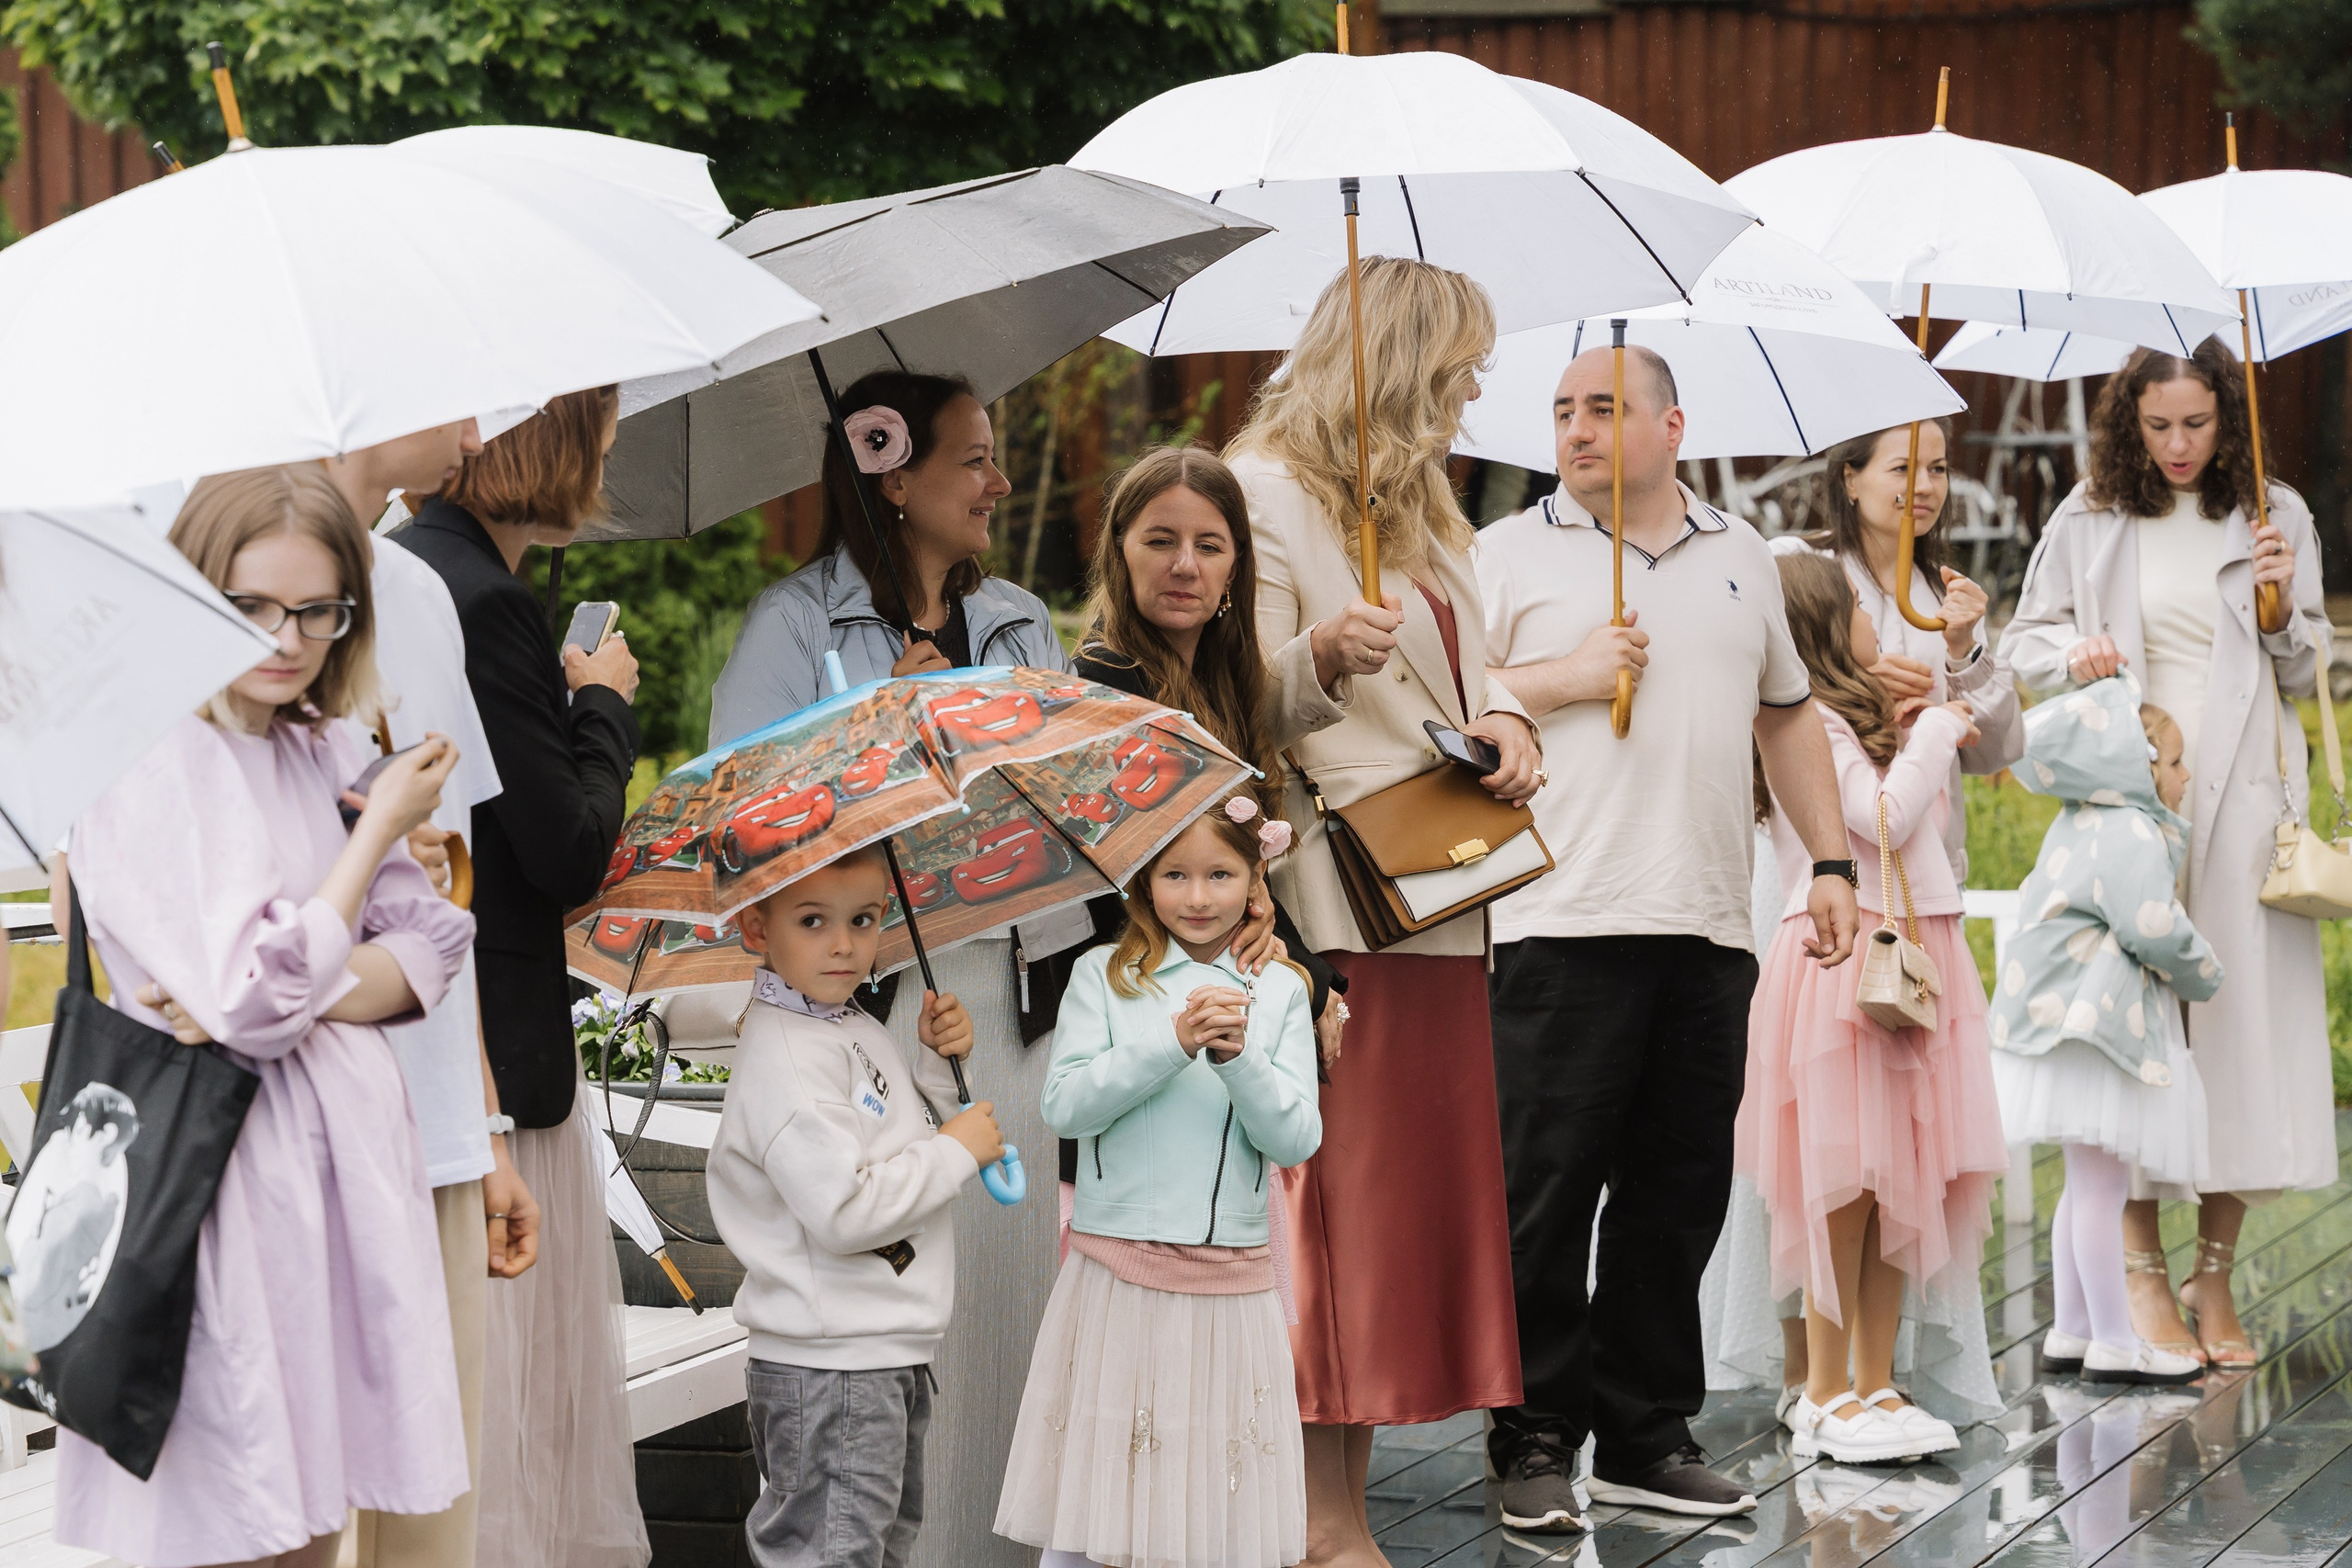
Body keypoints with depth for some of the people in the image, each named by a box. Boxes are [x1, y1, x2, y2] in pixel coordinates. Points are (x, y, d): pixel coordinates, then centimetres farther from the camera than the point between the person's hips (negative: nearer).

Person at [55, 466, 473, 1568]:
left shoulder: (327, 754, 12)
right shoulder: (141, 771, -10)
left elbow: (430, 947, 6)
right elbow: (260, 999, -17)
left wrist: (288, 997, -13)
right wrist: (382, 826, -6)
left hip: (348, 1150, 6)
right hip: (218, 1172, -6)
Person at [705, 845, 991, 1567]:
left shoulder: (862, 1033, 11)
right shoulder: (784, 1055, -20)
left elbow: (909, 1142, 19)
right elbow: (843, 1210, -27)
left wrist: (941, 1065, 3)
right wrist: (957, 1151, -17)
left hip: (889, 1357, 10)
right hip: (828, 1372, -10)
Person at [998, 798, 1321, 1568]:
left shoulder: (1279, 991, 7)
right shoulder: (1104, 976, 3)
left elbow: (1297, 1140, 0)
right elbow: (1065, 1106, -8)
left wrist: (1240, 1056, -17)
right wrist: (1173, 1044, -18)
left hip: (1232, 1286, 1)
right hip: (1116, 1274, -1)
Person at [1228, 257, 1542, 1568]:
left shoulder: (1421, 507, 21)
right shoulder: (1264, 493, -8)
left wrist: (1505, 721, 5)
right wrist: (1322, 658, -33)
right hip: (1336, 909, -9)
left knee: (1423, 1197, 8)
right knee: (1340, 1202, -7)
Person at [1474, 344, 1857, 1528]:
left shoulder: (1740, 556, 18)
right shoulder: (1507, 554, 5)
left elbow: (1788, 716, 24)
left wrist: (1828, 862, 16)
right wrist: (1566, 680, -10)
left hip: (1708, 934, 4)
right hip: (1560, 929, -4)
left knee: (1678, 1199, 8)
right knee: (1546, 1196, -3)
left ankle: (1647, 1440, 17)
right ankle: (1535, 1443, 6)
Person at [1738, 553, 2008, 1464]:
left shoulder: (1857, 718, 21)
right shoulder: (1808, 723, -10)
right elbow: (1885, 816, -17)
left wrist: (1923, 730, 11)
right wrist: (1933, 731, -4)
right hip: (1848, 958, -9)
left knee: (1901, 1182, 8)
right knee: (1847, 1183, -5)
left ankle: (1874, 1383, 13)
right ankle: (1825, 1395, 1)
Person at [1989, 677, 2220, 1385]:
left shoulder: (2085, 822, 15)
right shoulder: (2130, 834, -16)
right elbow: (2152, 927, -23)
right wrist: (2205, 975, -6)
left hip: (2075, 1016, 11)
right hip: (2095, 1024, -11)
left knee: (2088, 1183, 16)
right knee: (2102, 1184, -7)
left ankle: (2070, 1332, 22)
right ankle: (2113, 1344, -3)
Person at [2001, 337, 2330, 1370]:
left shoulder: (2276, 516, 7)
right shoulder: (2090, 521, 6)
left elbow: (2308, 675, 11)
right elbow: (2024, 639, 14)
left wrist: (2283, 608, -8)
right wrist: (2074, 653, -6)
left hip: (2240, 794, 1)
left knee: (2242, 1011, -1)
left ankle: (2213, 1275, 8)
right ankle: (2142, 1271, 3)